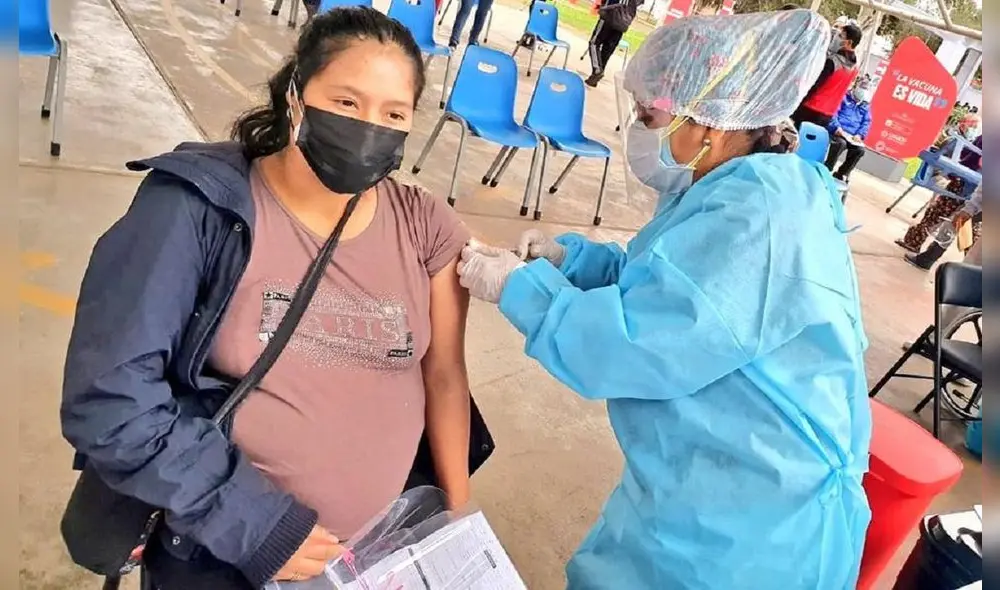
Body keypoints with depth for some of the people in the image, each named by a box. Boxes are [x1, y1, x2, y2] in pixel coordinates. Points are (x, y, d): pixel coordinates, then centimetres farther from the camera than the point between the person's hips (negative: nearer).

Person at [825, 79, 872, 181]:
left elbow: (866, 123, 16)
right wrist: (837, 127, -22)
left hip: (852, 136, 5)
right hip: (837, 132, -5)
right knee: (841, 143, -37)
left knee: (860, 149, -24)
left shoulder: (866, 105, 22)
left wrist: (859, 135, -4)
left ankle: (841, 174, -10)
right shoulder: (844, 98, 7)